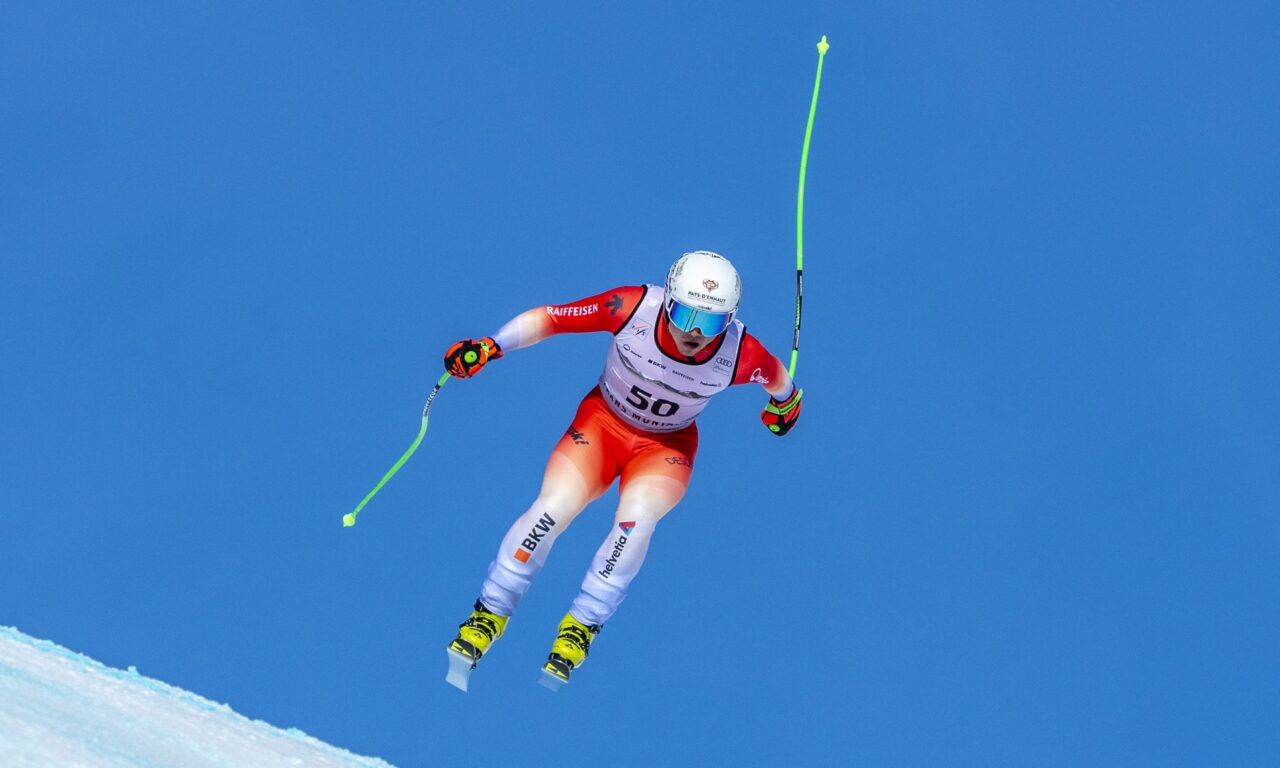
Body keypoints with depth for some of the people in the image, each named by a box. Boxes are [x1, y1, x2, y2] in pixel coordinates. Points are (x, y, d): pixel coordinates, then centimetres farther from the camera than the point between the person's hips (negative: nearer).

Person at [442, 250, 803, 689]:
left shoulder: (740, 355, -27)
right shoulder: (634, 307, -29)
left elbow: (776, 376, -2)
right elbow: (551, 318, -17)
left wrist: (784, 401, 19)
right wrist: (489, 347, -26)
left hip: (666, 446, 0)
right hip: (603, 421, 0)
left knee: (636, 518, -30)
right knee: (551, 510, -21)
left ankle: (580, 627, -12)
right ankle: (487, 618, -2)